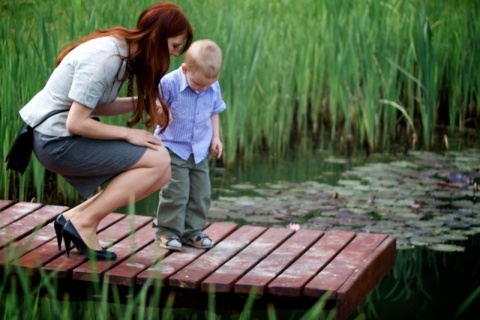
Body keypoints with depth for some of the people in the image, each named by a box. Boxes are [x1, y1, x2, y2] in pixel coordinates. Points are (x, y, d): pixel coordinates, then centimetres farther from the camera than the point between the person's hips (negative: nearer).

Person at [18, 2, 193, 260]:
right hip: (58, 141, -10)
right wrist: (127, 134, -13)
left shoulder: (122, 51, 6)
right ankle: (84, 223, -7)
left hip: (60, 136, 10)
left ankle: (74, 217, 7)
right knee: (158, 160, -14)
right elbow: (76, 123, -23)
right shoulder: (105, 58, -23)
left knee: (159, 175, 5)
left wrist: (141, 103, -3)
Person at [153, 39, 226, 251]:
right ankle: (167, 231, 4)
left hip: (200, 151, 5)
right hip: (173, 148, -5)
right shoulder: (169, 83, -19)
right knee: (176, 192, -9)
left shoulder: (213, 88, -3)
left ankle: (192, 230, 19)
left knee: (200, 193, 7)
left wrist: (215, 137, 10)